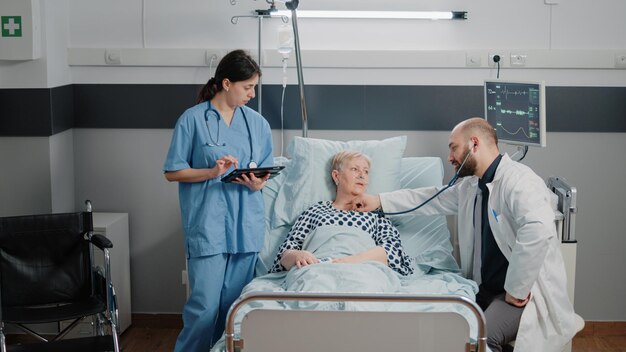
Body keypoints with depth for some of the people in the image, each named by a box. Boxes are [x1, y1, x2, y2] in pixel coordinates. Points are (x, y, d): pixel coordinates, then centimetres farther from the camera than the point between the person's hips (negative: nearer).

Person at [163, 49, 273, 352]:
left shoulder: (258, 123, 9)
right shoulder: (192, 120, -3)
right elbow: (172, 172, -1)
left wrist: (258, 182, -7)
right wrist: (212, 172, -15)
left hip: (246, 225, 4)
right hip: (207, 227, -4)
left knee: (234, 305, 7)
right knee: (205, 305, -7)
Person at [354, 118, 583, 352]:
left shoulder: (518, 181, -19)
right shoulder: (470, 186, 11)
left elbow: (538, 230, -34)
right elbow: (431, 199, 26)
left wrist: (517, 290, -27)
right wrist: (380, 201, 24)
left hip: (527, 292, -9)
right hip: (487, 289, 9)